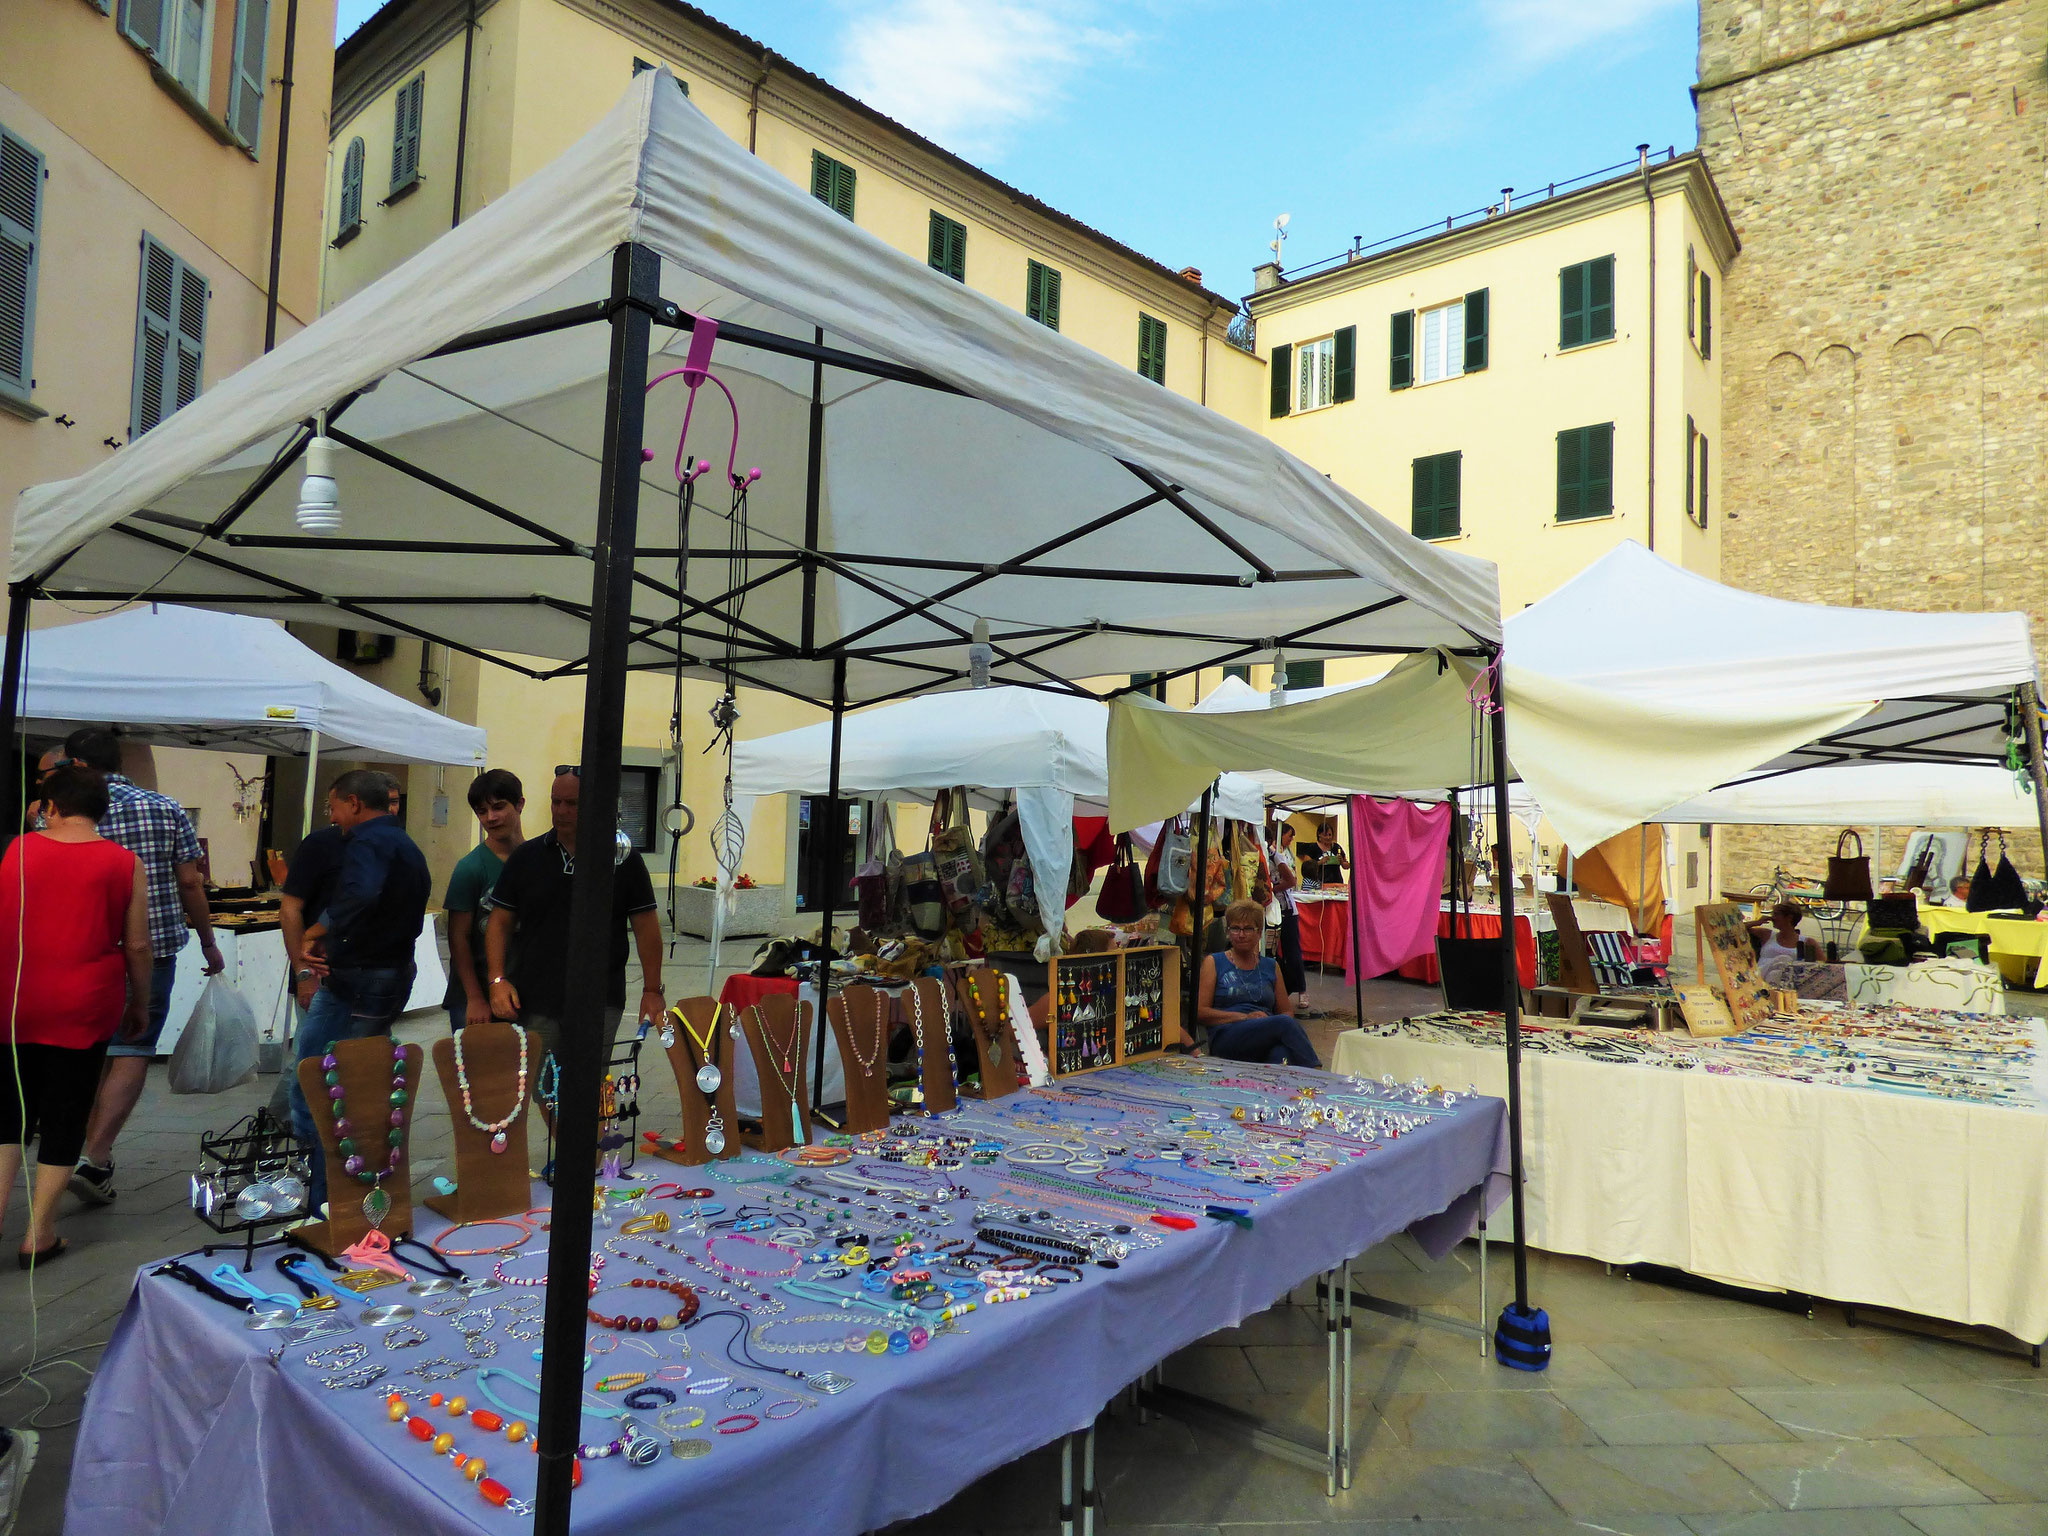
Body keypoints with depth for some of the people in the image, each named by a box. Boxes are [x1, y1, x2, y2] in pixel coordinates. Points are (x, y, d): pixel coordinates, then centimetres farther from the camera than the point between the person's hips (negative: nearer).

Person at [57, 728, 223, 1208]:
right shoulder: (168, 810, -2)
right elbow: (190, 884, -2)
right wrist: (208, 942, 7)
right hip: (153, 952, -1)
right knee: (131, 1052, 2)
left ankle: (92, 1151, 23)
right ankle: (95, 1159, -7)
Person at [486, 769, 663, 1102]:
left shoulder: (625, 861, 2)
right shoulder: (525, 857, 7)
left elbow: (646, 927, 4)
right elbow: (500, 922, 10)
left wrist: (652, 990, 1)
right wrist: (498, 980, -1)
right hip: (536, 1002, 2)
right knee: (543, 1094, 6)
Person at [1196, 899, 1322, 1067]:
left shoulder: (1270, 966, 24)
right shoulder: (1213, 962, 12)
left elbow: (1287, 1011, 25)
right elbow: (1200, 1012, 3)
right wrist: (1245, 1017, -9)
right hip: (1226, 1038, -3)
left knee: (1281, 1054, -39)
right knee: (1285, 1024, -33)